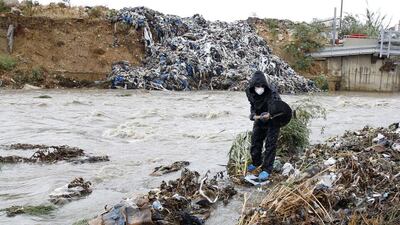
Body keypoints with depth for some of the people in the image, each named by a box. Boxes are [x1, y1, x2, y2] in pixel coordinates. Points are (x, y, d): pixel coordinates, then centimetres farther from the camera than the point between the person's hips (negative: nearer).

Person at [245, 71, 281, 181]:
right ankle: (256, 162, 38)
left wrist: (269, 114, -45)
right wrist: (253, 115, -19)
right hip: (259, 120, 6)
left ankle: (266, 169, 5)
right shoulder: (250, 92, -13)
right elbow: (252, 105, 2)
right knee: (255, 142, 15)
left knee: (270, 145, -5)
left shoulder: (272, 92, -28)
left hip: (272, 121, -5)